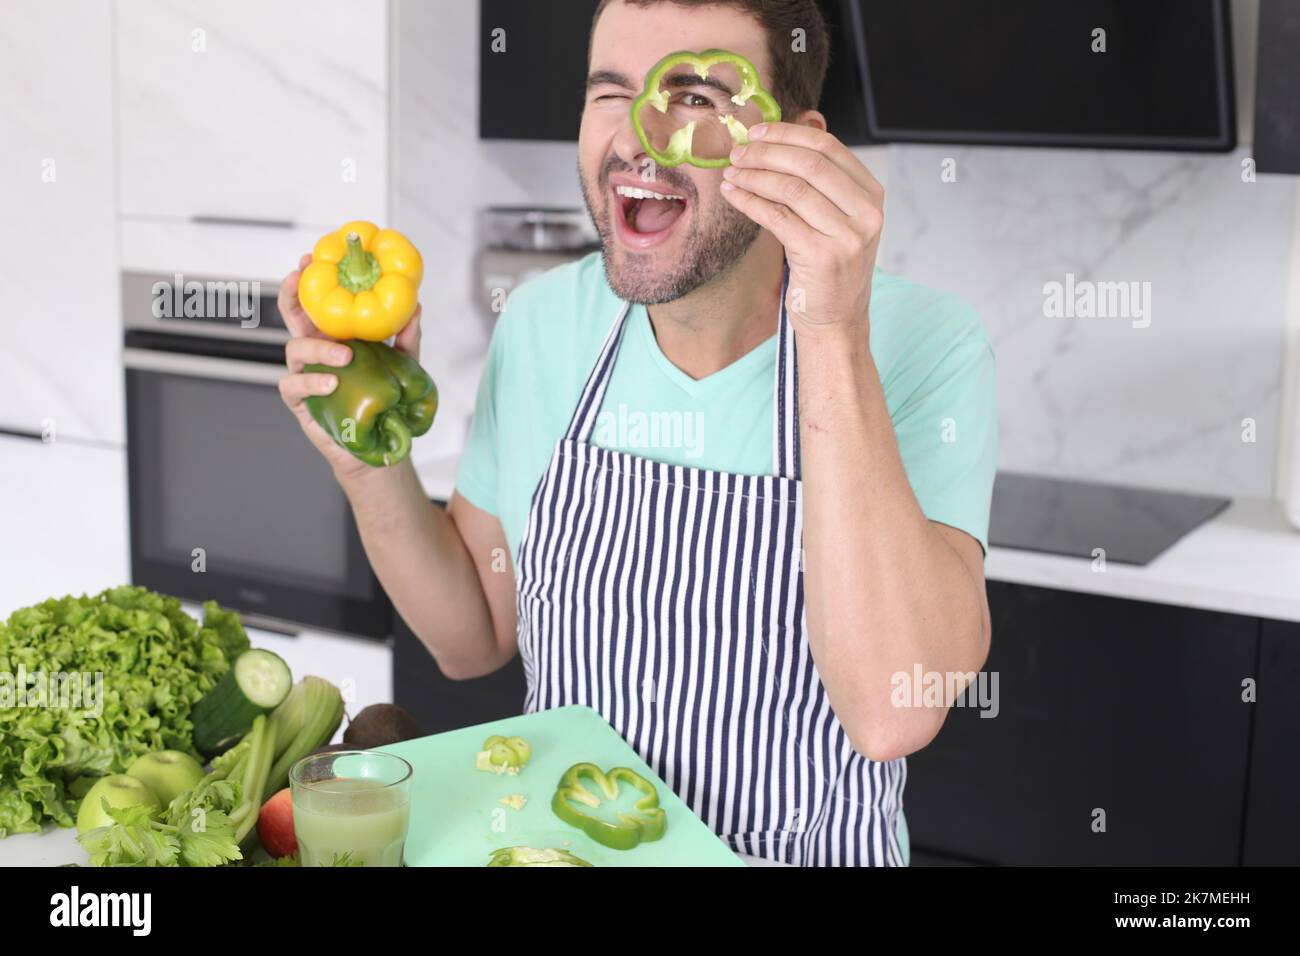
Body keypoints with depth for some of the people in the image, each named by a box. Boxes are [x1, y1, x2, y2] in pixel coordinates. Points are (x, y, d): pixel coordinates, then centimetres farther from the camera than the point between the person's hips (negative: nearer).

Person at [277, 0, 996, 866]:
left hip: (804, 852, -1)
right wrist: (373, 466, -10)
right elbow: (475, 637, 6)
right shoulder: (542, 323, -2)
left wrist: (834, 336, -30)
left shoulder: (923, 346, -15)